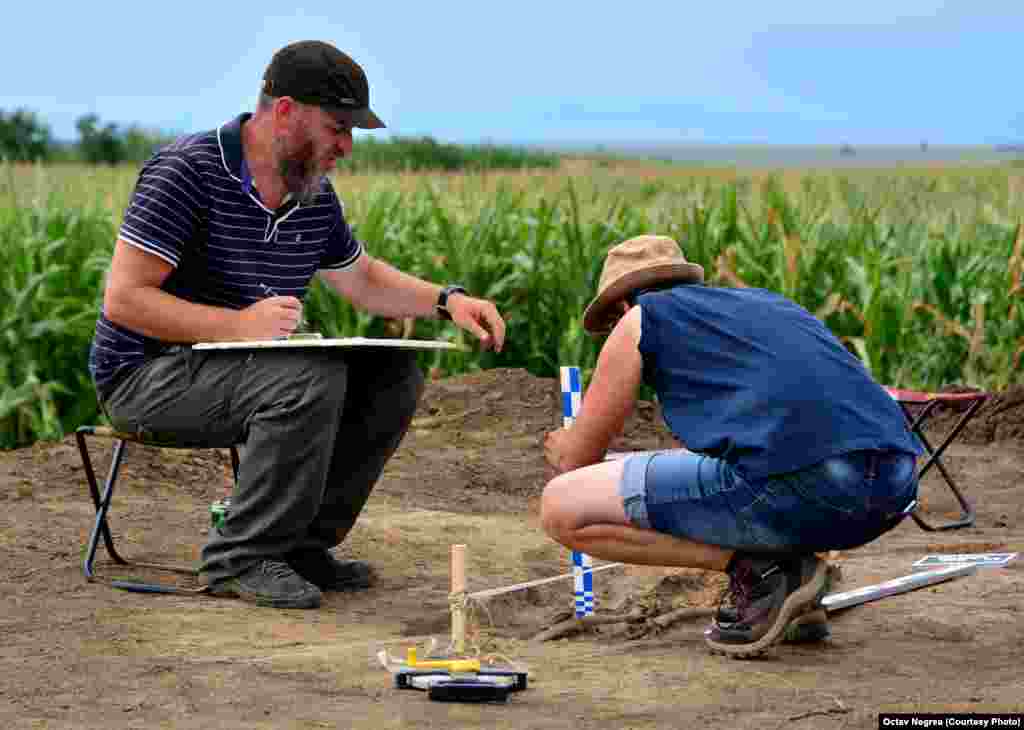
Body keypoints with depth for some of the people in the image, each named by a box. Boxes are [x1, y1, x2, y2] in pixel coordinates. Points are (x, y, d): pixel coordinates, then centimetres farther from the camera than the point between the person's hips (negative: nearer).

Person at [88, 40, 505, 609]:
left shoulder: (314, 194, 7)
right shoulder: (187, 171, -18)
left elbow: (361, 279, 23)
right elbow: (123, 299, -23)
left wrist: (446, 300, 5)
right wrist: (238, 324, -33)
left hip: (242, 367, 8)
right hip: (147, 376, -8)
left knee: (392, 375, -5)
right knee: (311, 378, -31)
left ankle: (299, 542, 0)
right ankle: (241, 558, -20)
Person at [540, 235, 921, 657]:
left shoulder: (643, 318, 17)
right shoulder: (768, 303, 34)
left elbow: (576, 457, 24)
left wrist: (562, 448, 48)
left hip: (793, 485, -7)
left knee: (561, 510, 3)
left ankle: (758, 571, -1)